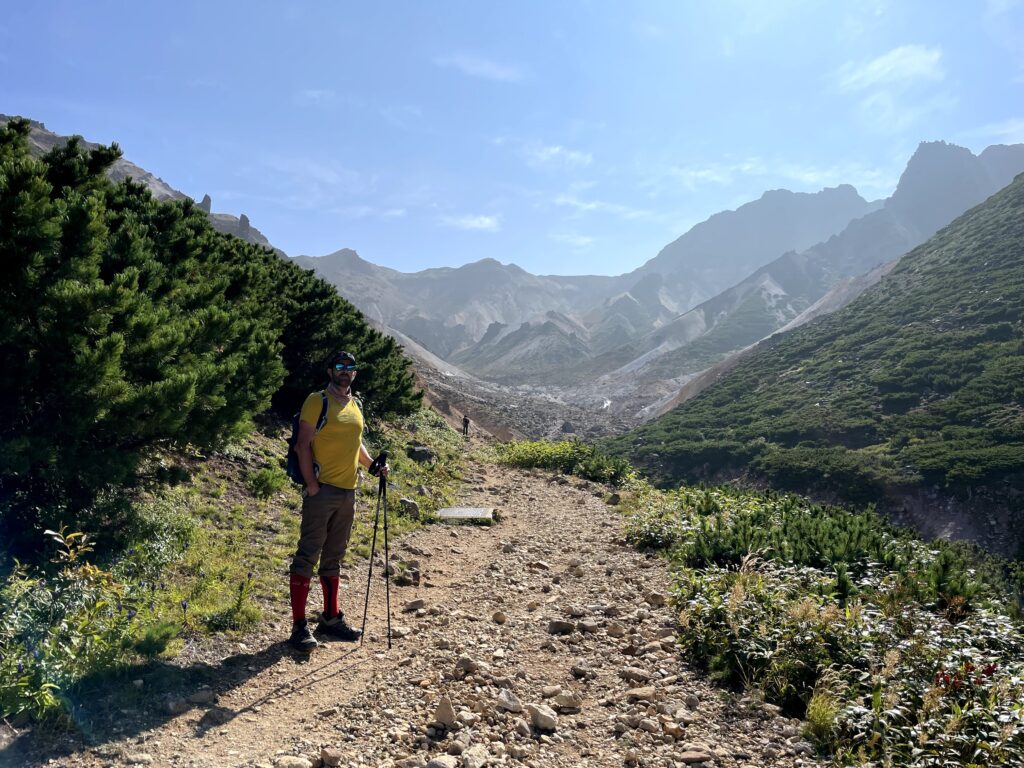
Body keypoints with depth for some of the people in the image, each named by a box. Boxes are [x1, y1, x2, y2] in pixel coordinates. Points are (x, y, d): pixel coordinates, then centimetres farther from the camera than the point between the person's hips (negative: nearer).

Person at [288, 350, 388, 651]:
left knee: (333, 557, 15)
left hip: (348, 491, 7)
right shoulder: (317, 401, -6)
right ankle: (299, 625, 0)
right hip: (322, 490, -7)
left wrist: (373, 464, 8)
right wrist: (311, 484, -16)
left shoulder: (356, 405, 15)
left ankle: (331, 617, 26)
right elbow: (303, 444, -11)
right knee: (308, 555, -5)